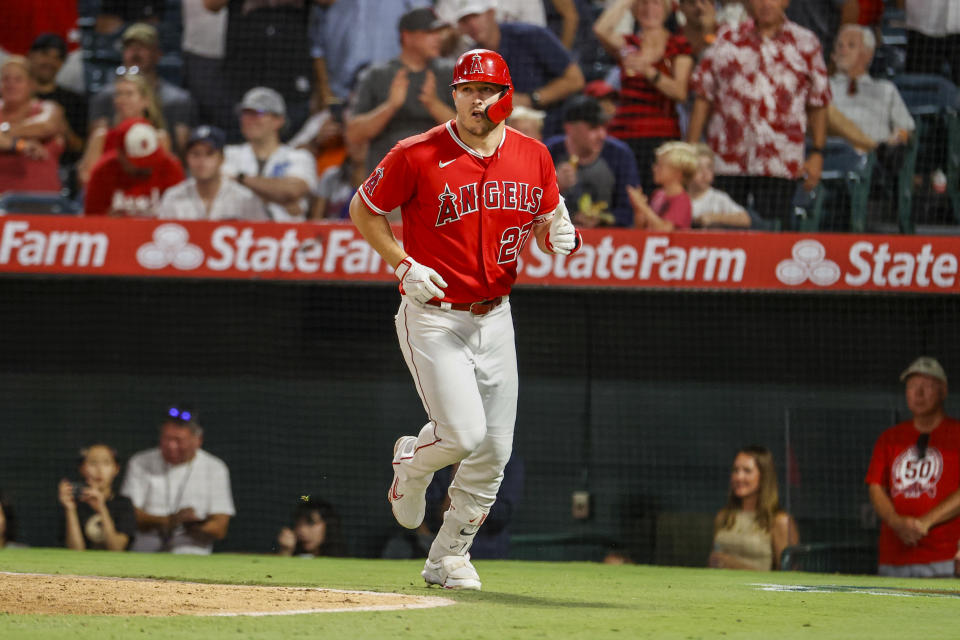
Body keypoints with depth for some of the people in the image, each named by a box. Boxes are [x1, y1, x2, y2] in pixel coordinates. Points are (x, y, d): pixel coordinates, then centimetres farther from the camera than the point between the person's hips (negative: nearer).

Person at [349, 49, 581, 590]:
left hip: (494, 317, 5)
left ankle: (450, 557, 20)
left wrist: (557, 235, -9)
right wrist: (404, 265, -13)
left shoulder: (533, 157, 1)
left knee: (495, 449, 4)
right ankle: (412, 464, 19)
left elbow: (545, 220, 16)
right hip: (433, 316, -5)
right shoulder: (417, 156, -12)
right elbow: (364, 209, 0)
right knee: (464, 434, -17)